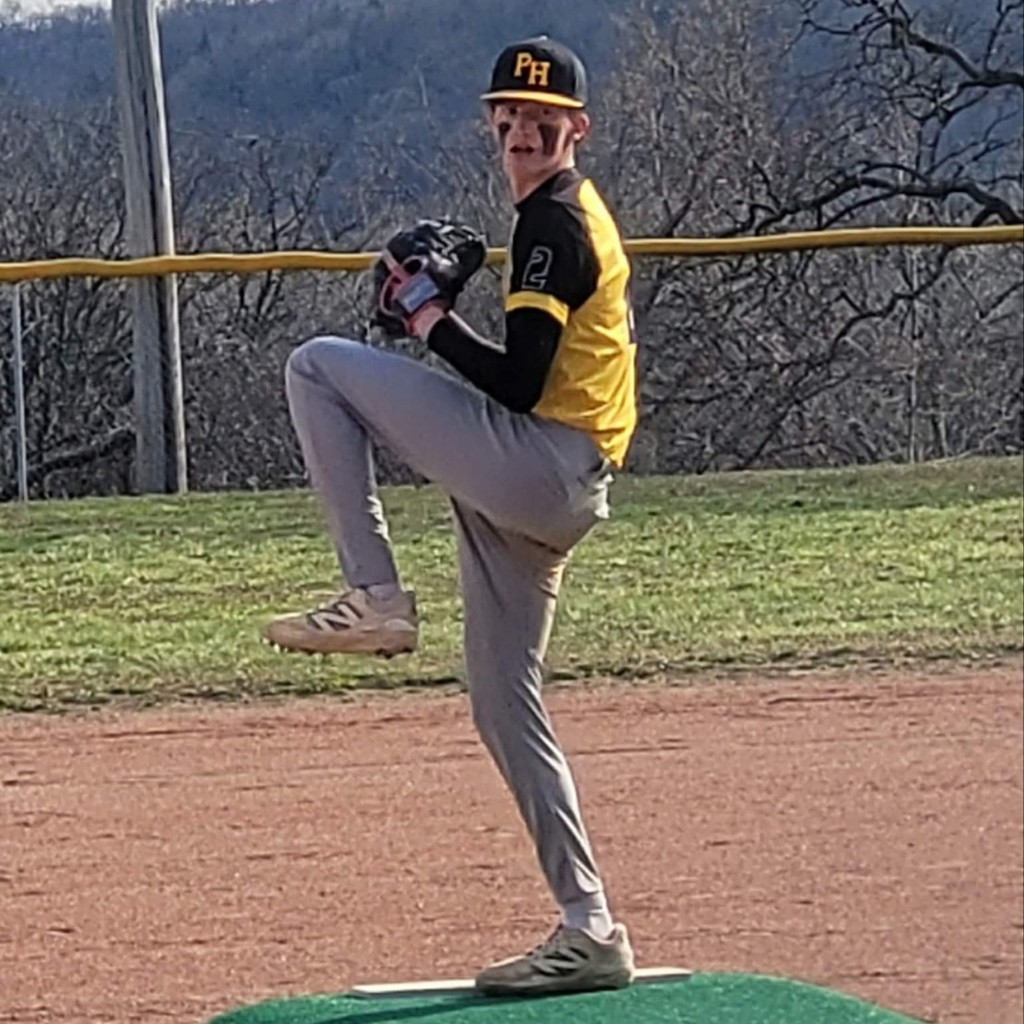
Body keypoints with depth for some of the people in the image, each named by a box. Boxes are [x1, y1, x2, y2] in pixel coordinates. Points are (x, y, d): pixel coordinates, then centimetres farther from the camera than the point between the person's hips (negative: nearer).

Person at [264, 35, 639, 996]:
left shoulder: (553, 221, -9)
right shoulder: (573, 214, 23)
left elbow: (519, 383, -17)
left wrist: (436, 325, -6)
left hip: (535, 467, -10)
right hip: (550, 495, 10)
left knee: (318, 365, -8)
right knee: (504, 707, 12)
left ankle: (374, 594, -13)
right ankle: (589, 932, 10)